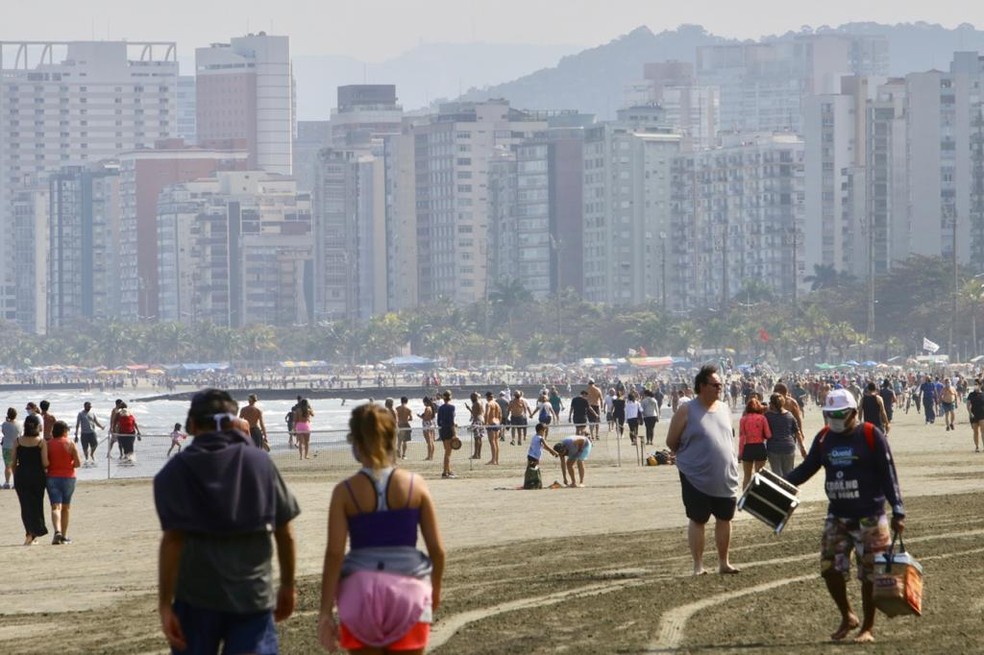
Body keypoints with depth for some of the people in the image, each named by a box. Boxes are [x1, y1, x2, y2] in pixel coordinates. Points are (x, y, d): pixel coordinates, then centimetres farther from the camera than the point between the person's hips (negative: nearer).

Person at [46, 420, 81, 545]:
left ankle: (57, 531, -28)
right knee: (66, 507, 15)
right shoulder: (70, 444, -6)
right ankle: (64, 535, 21)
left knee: (55, 507, -6)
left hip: (52, 477, 0)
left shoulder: (48, 445, -1)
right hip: (68, 477, 0)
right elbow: (78, 463, -8)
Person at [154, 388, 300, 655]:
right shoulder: (261, 463, 3)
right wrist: (288, 585, 20)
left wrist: (165, 604, -12)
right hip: (254, 595, 1)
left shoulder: (177, 471, -4)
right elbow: (285, 533, 6)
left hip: (196, 596, -1)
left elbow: (172, 540, -12)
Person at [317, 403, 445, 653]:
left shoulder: (345, 492, -5)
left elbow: (334, 553, -9)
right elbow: (437, 548, 0)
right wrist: (435, 589, 18)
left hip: (361, 588, 0)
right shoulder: (415, 485, -2)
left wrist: (326, 611, -6)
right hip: (408, 589, 0)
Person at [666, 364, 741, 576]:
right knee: (697, 520, 2)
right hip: (697, 478, -5)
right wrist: (690, 458, 3)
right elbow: (671, 442, -3)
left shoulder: (724, 409, 8)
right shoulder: (687, 411, -9)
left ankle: (724, 562, 19)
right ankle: (698, 565, 8)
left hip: (726, 478, 5)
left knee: (725, 519, 9)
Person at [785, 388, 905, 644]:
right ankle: (847, 617, 21)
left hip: (869, 517, -5)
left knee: (868, 574, 0)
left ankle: (868, 627, 13)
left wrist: (898, 511, -11)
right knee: (829, 568, -1)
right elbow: (807, 468, 15)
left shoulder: (871, 436, -9)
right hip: (837, 516, 5)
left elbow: (888, 475, -8)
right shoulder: (824, 438, 6)